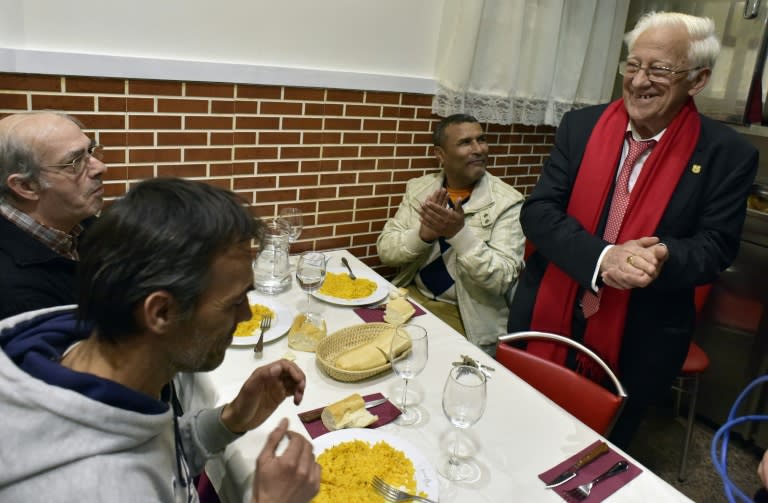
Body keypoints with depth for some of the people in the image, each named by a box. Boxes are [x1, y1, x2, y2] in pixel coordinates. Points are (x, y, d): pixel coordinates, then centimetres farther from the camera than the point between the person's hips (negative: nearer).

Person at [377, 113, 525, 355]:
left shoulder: (507, 202, -9)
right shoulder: (418, 188, 3)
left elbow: (502, 279, -15)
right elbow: (386, 249, -1)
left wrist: (460, 233, -27)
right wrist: (423, 233, -20)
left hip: (468, 316, -3)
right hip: (412, 298, 4)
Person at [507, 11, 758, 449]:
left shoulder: (728, 154, -6)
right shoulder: (580, 126, -3)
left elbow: (716, 247, -6)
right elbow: (538, 211, -8)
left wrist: (663, 258, -29)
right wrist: (601, 258, -26)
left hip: (635, 344, -1)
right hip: (548, 321, 2)